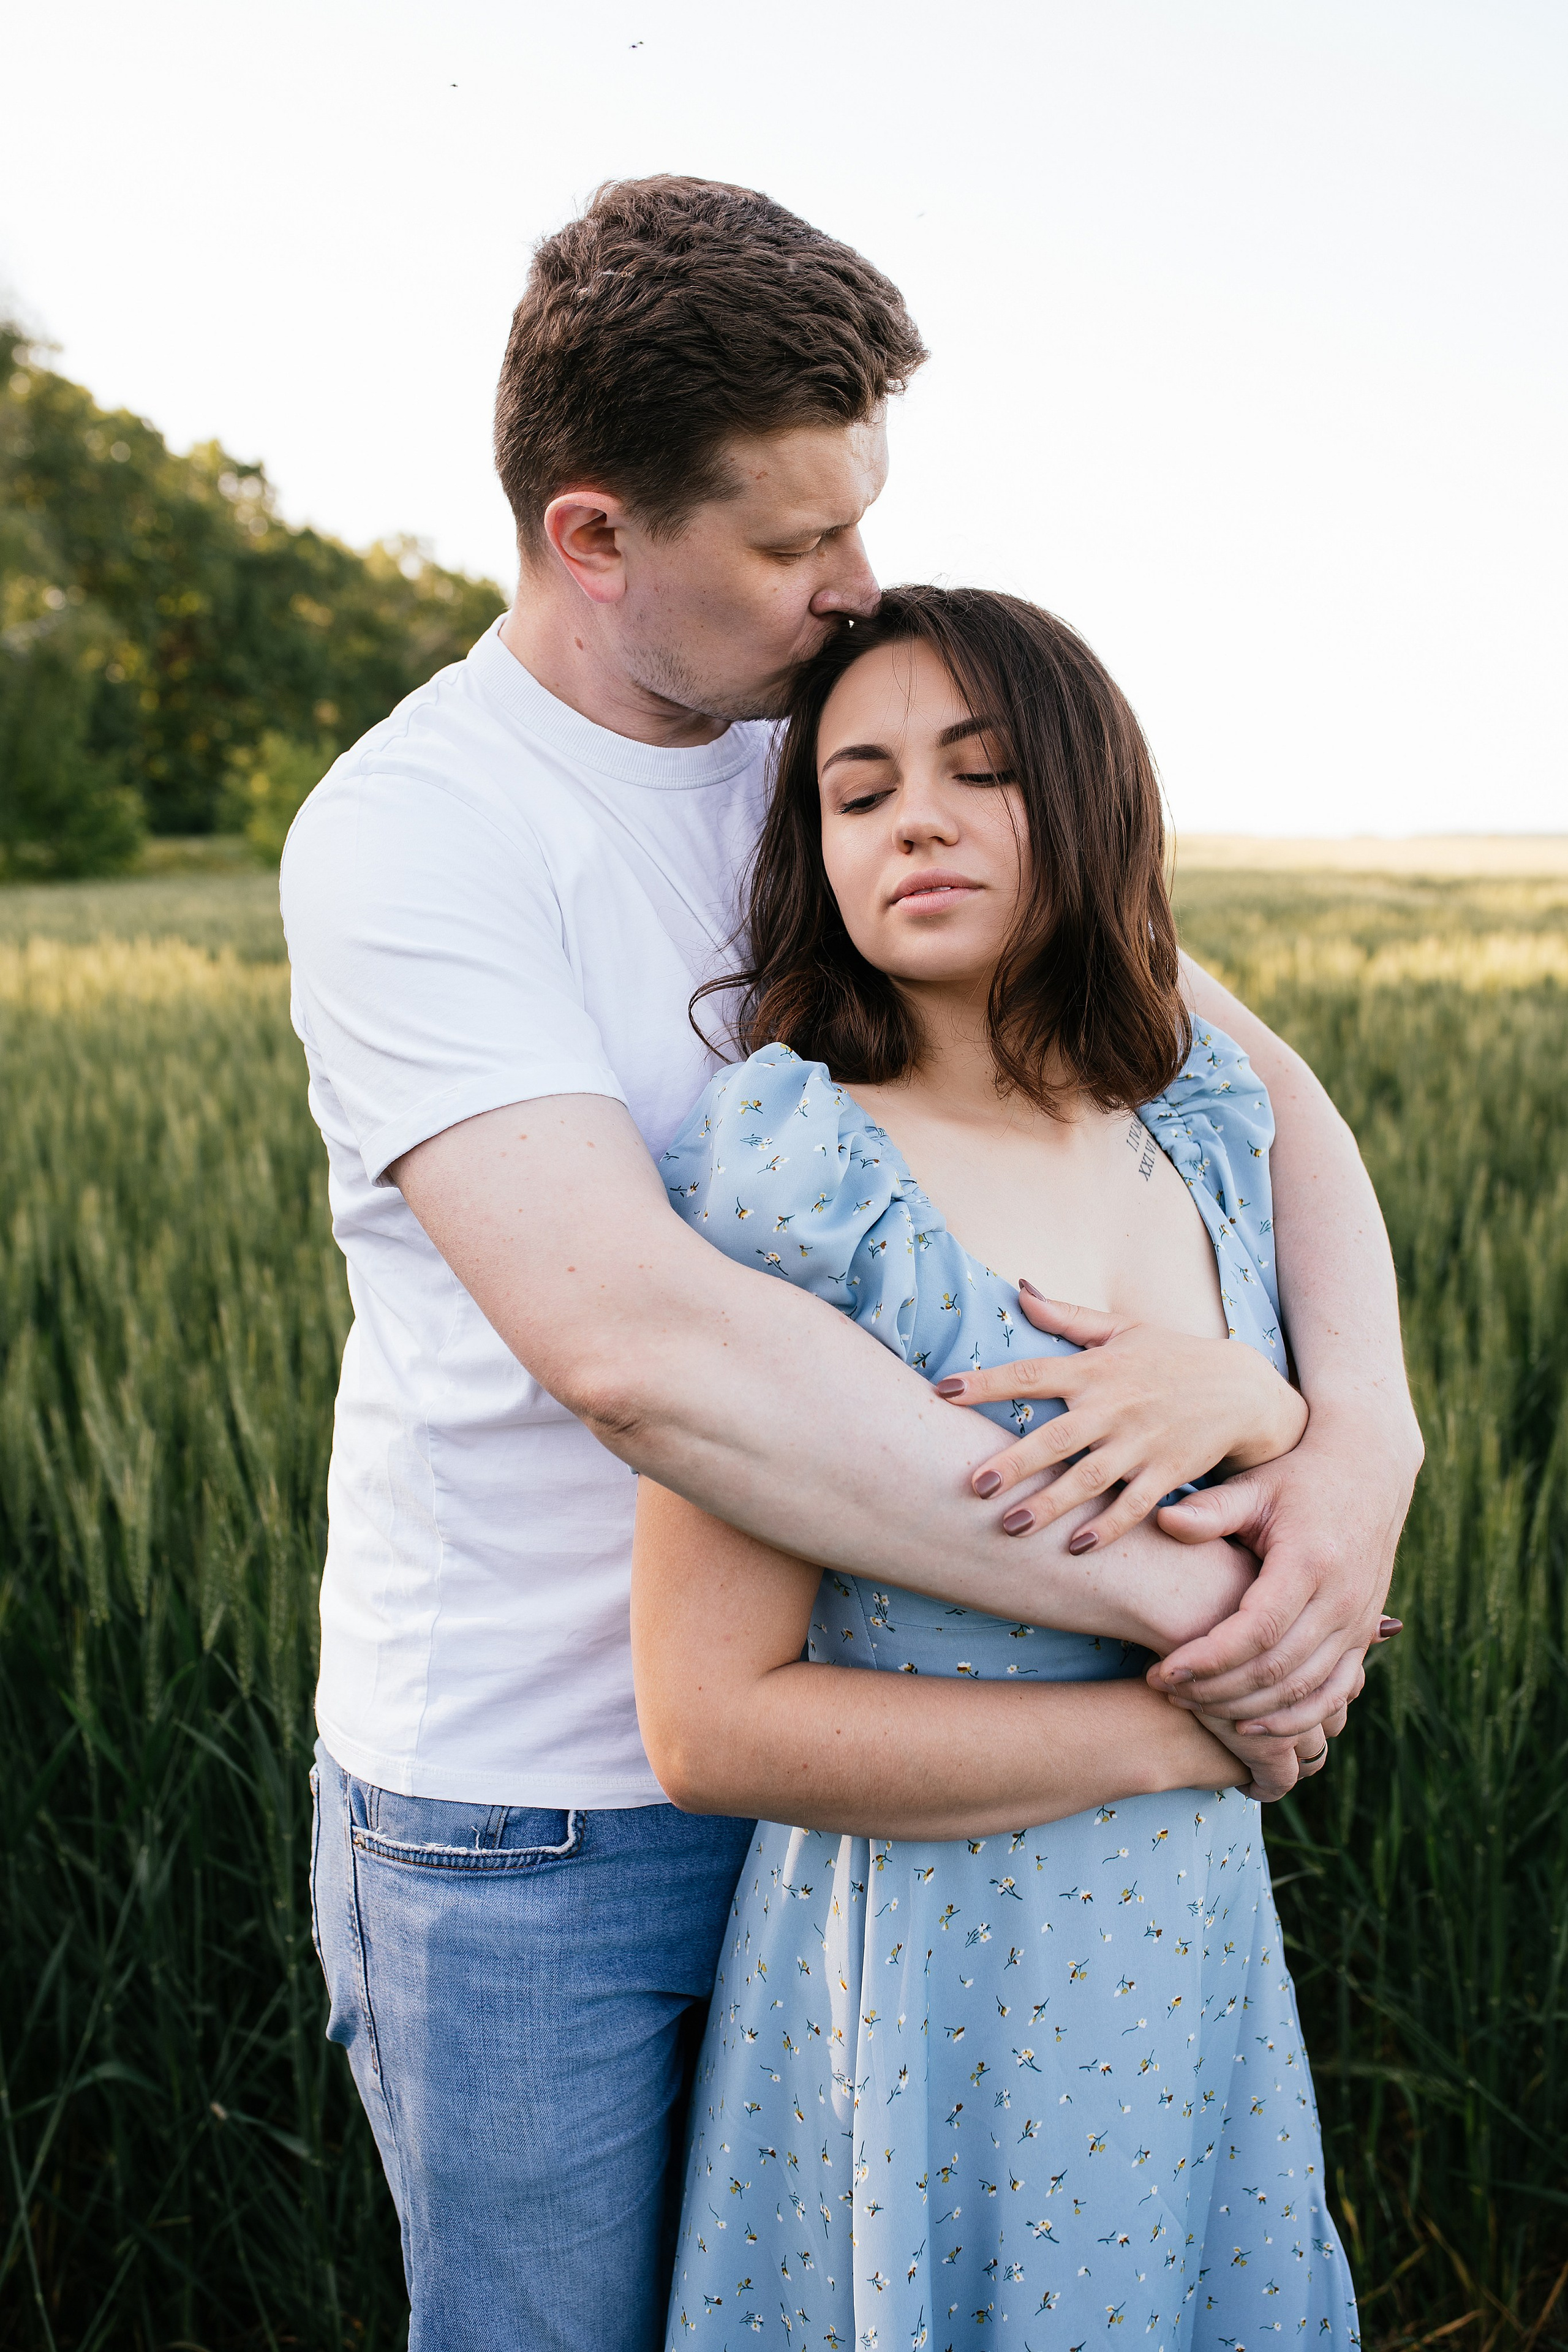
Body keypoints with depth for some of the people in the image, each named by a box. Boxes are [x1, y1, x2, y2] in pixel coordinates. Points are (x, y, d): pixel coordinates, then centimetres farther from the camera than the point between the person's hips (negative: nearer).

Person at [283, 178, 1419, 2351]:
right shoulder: (408, 836, -18)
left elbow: (1250, 1072, 0)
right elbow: (631, 1338, -32)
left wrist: (1365, 1433, -20)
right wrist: (1149, 1588, -30)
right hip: (529, 1816, -5)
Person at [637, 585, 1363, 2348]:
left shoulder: (1197, 1131, 0)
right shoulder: (795, 1166, -18)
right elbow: (710, 1725, -20)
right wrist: (1180, 1732, -15)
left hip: (1194, 1968, 6)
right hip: (921, 1997, -5)